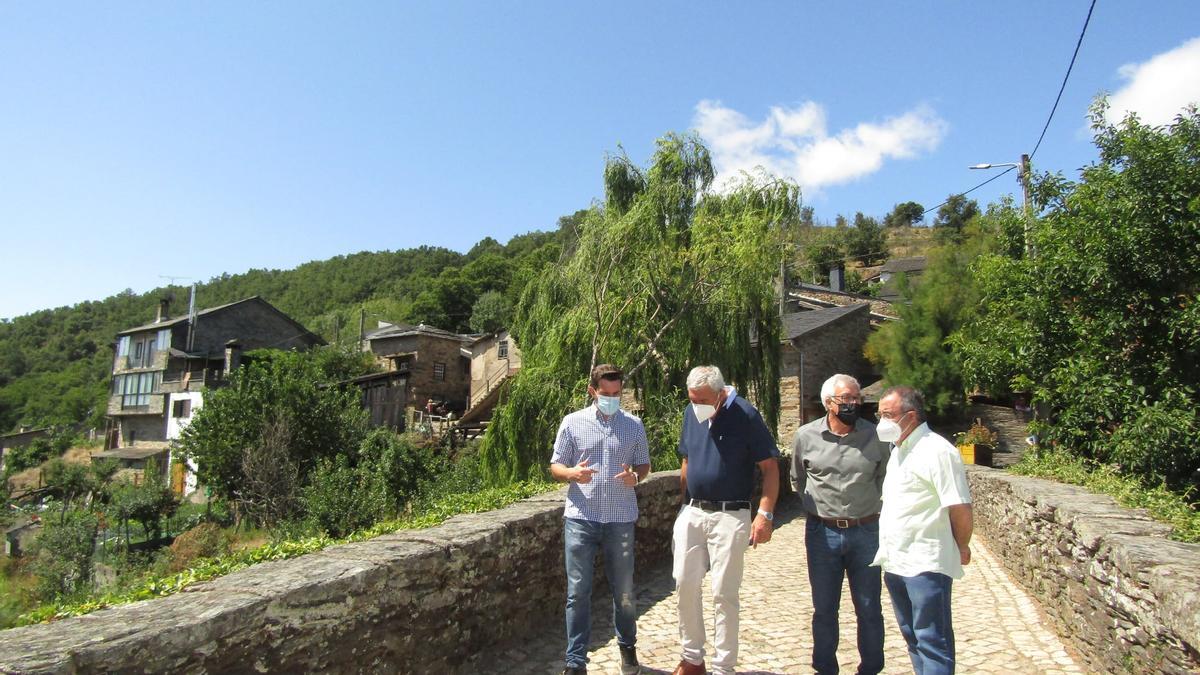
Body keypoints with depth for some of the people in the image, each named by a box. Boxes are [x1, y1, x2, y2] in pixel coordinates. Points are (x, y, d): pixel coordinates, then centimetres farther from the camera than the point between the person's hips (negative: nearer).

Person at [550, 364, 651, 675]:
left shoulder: (634, 425, 6)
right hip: (580, 518, -1)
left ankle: (627, 647, 35)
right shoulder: (572, 422, 2)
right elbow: (555, 467, 5)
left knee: (624, 591, 13)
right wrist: (572, 473, -18)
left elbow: (644, 464, 13)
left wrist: (635, 476, -10)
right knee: (578, 591, 3)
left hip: (621, 520, 1)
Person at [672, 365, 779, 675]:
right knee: (685, 584, 9)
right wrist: (683, 504, 15)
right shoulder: (691, 413, 5)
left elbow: (770, 467, -10)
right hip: (691, 513, 6)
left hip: (730, 516, -5)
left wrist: (765, 514, -18)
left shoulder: (745, 415, -12)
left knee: (723, 593, 1)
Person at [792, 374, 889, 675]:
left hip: (865, 532, 0)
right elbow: (797, 481, 12)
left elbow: (884, 477, 11)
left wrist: (867, 507, 5)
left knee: (869, 609, 11)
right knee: (824, 608, 12)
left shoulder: (875, 435, -4)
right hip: (822, 533, 0)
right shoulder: (805, 436, -3)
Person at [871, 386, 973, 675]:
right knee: (912, 636, 19)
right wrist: (888, 550, 16)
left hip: (925, 564, -9)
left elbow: (960, 508, -17)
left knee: (932, 642, 1)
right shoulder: (898, 450, 13)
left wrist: (961, 548, -4)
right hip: (895, 562, 9)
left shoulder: (936, 451, -16)